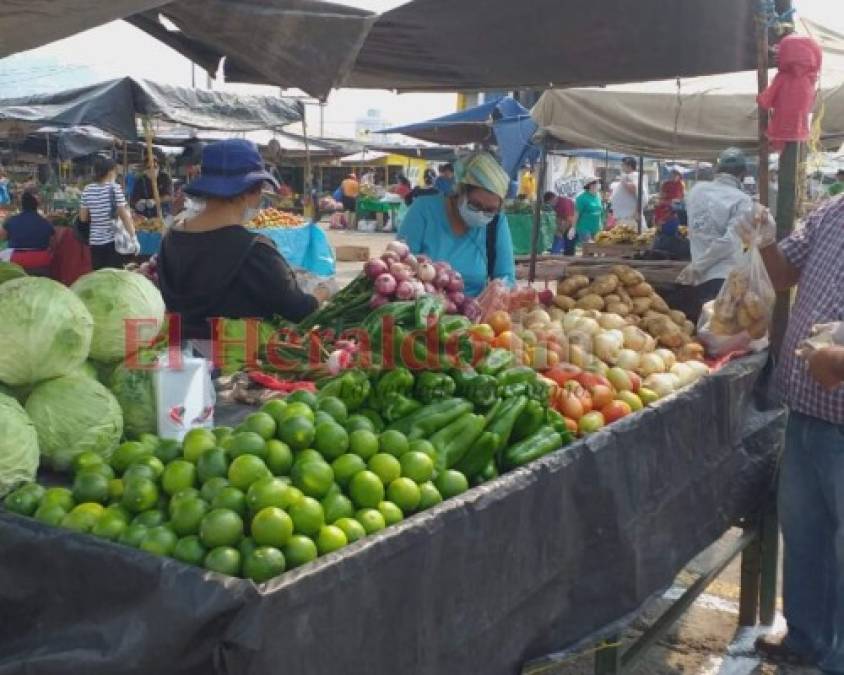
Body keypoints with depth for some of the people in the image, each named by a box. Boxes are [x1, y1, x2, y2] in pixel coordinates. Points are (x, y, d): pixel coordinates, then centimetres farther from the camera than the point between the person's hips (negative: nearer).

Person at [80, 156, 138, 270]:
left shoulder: (87, 190, 7)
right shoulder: (114, 187, -6)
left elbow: (83, 218, 10)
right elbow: (124, 215, -11)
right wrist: (134, 237, -9)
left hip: (95, 241, 4)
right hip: (114, 240, -4)